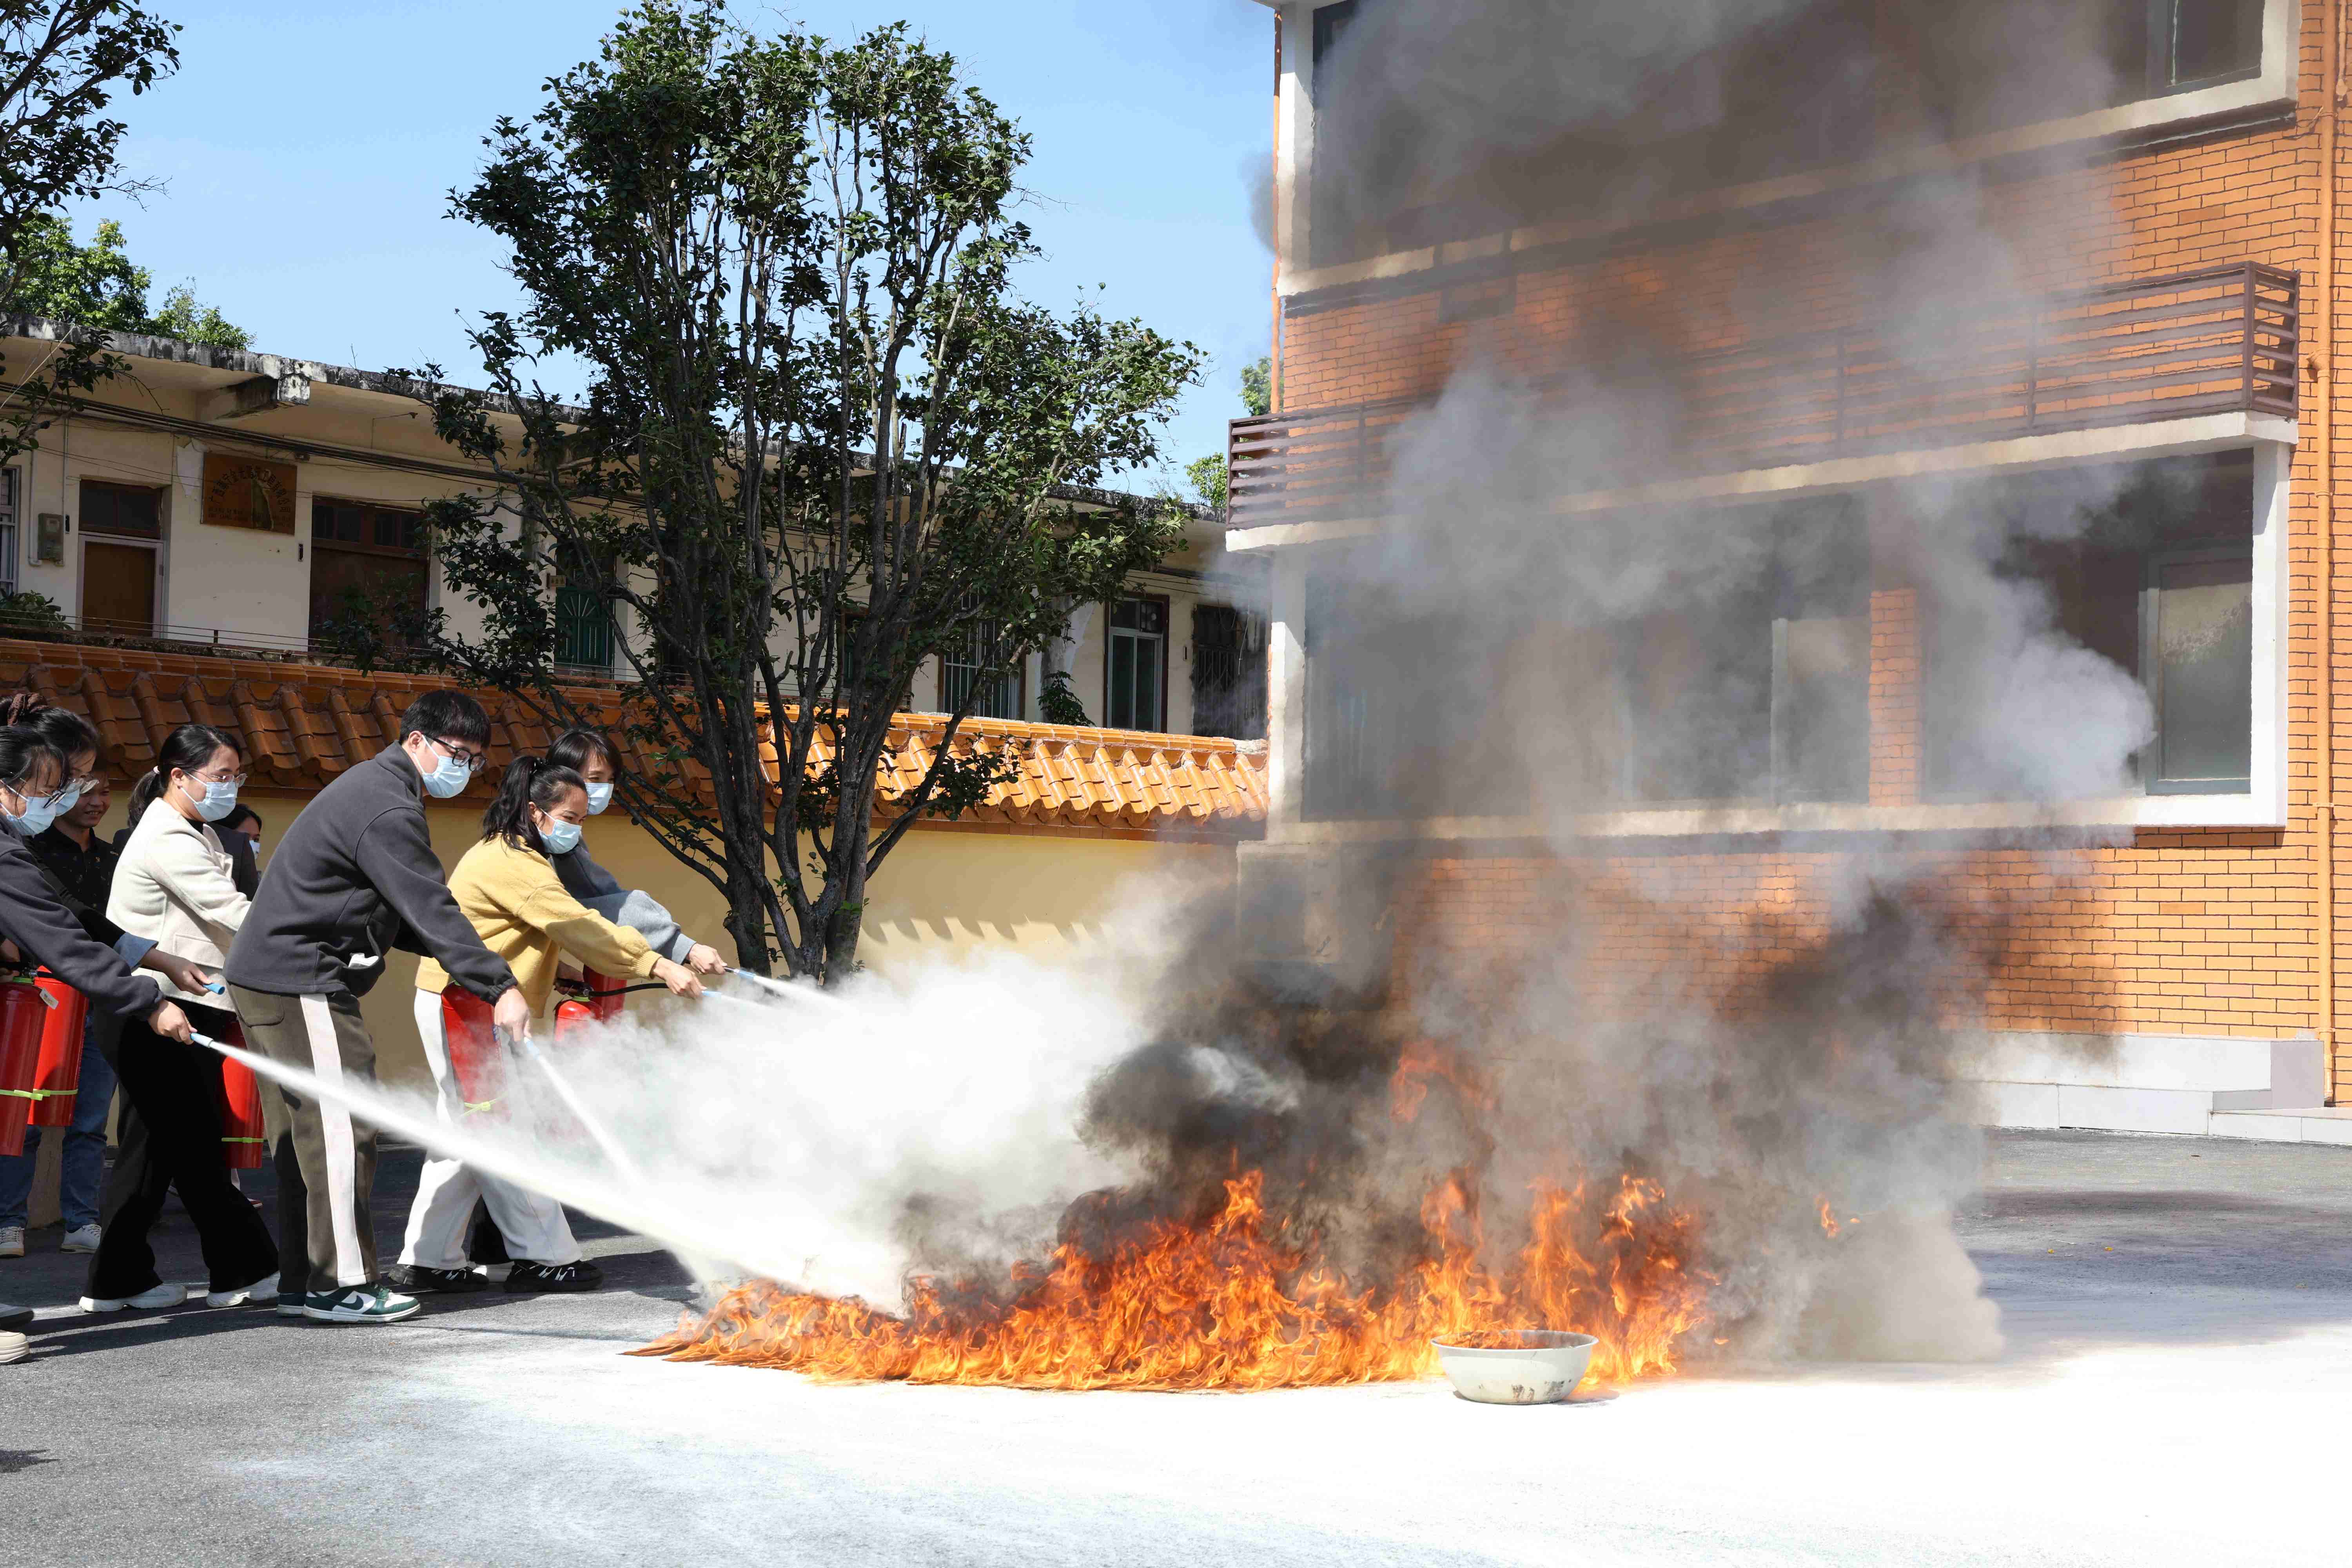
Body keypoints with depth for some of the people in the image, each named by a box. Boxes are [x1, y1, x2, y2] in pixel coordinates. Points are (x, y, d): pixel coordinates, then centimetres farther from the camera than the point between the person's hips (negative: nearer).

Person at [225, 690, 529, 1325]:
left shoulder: (373, 789, 19)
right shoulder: (390, 810, -16)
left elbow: (404, 913, 21)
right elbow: (431, 910, -23)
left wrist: (471, 958, 10)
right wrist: (499, 987, -25)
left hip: (265, 975, 11)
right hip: (299, 982, -11)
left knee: (306, 1131, 13)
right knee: (341, 1127, -8)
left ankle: (302, 1282, 18)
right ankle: (342, 1284, -5)